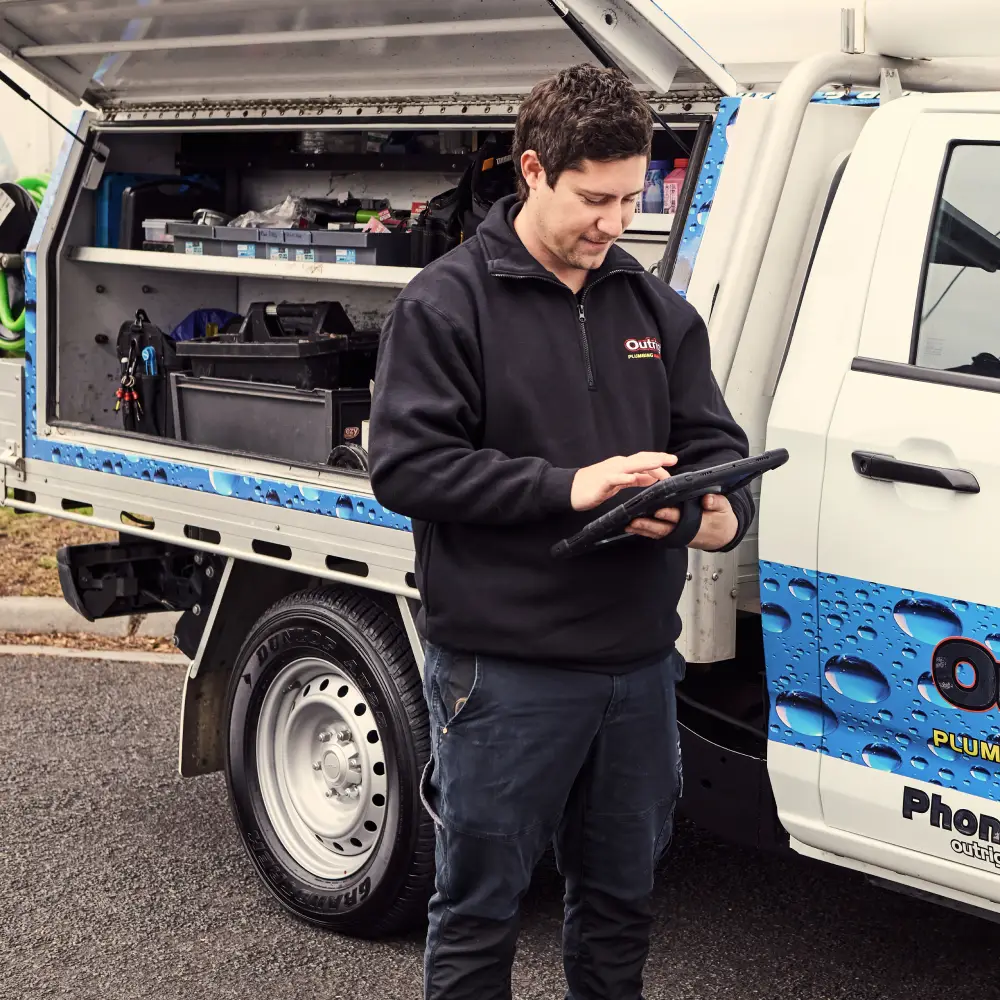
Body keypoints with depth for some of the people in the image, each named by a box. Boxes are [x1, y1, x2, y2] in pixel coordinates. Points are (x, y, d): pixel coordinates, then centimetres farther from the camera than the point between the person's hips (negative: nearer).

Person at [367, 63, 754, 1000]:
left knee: (620, 897, 19)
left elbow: (715, 440, 10)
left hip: (639, 665, 5)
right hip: (502, 671, -5)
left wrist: (725, 514, -14)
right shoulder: (445, 304, -7)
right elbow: (406, 465, -14)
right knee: (478, 907, 7)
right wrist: (568, 486, -22)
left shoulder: (657, 309, 10)